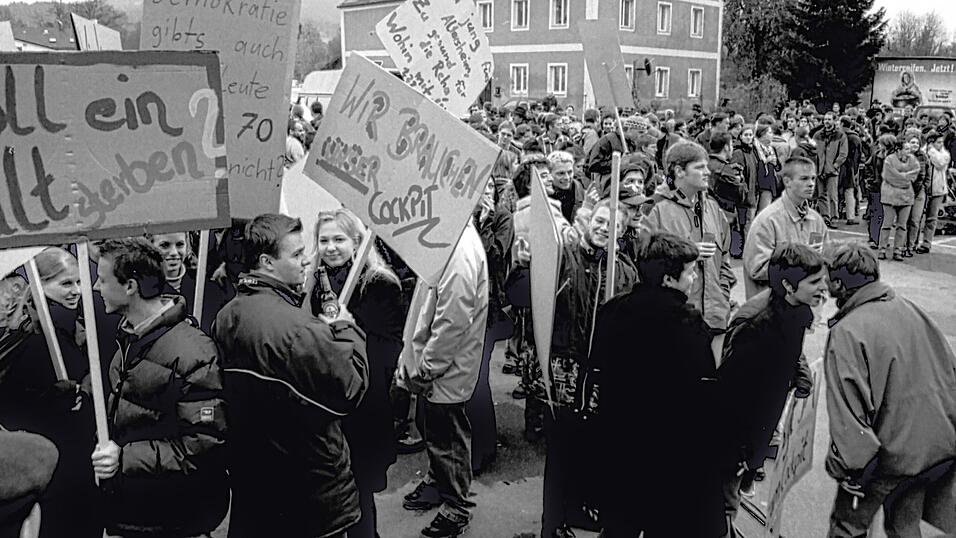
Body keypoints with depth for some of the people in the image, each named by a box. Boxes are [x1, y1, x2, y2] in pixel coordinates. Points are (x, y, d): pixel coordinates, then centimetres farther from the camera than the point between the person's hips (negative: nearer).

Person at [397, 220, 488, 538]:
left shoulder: (460, 247, -28)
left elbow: (453, 320, -28)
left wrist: (425, 368, -18)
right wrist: (418, 361, 13)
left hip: (446, 368, -8)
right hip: (432, 365, 9)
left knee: (447, 437, 10)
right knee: (435, 431, 25)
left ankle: (456, 505, 29)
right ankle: (437, 482, 46)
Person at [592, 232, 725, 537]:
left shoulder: (612, 311, -3)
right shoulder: (686, 321, -20)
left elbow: (596, 373, 3)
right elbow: (701, 394, -20)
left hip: (617, 446, 5)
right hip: (671, 452, -5)